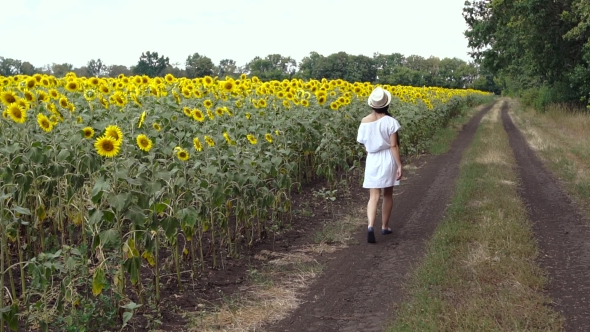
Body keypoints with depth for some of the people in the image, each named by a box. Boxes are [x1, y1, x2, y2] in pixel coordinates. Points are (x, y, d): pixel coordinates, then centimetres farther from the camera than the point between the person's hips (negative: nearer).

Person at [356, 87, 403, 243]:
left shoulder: (364, 122, -3)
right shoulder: (390, 121, -13)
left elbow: (363, 143, 6)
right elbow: (394, 146, -15)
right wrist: (399, 165, -11)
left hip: (372, 160, 2)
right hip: (388, 160, -2)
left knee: (373, 197, 1)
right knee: (388, 195, 17)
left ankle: (370, 226, -21)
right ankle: (385, 227, 27)